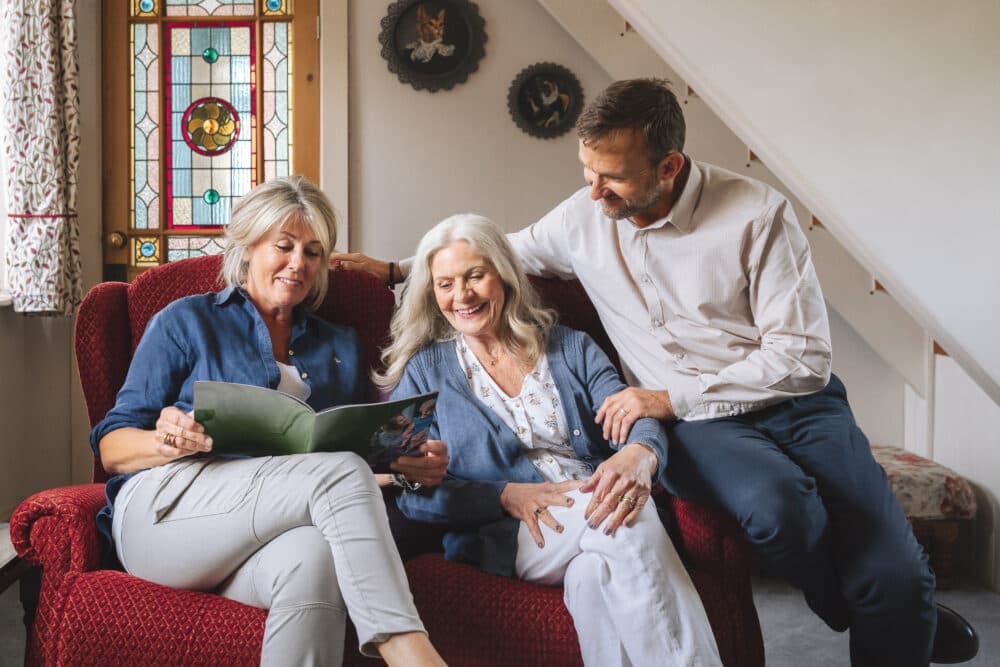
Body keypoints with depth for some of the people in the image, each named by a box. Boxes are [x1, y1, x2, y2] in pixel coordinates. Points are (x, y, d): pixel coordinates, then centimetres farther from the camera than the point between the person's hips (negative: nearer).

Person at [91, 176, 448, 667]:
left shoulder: (340, 346, 24)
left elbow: (361, 446, 18)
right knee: (341, 472, -31)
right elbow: (112, 449, 8)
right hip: (163, 508, -2)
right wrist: (167, 443, -15)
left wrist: (414, 465, -5)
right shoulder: (186, 322, 12)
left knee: (314, 558, -38)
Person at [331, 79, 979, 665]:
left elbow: (804, 354, -12)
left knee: (895, 577, -22)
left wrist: (671, 397, -15)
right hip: (695, 423, 2)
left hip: (794, 401, -1)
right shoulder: (581, 218, 0)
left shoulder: (757, 214, -12)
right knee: (778, 503, -32)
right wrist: (397, 269, 14)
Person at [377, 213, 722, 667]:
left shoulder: (571, 348, 18)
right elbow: (412, 492, 2)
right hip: (505, 537, -2)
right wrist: (509, 495, -14)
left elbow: (635, 418, 2)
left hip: (598, 513, 2)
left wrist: (639, 454, -25)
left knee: (594, 573, -35)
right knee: (627, 528, -32)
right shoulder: (425, 372, 13)